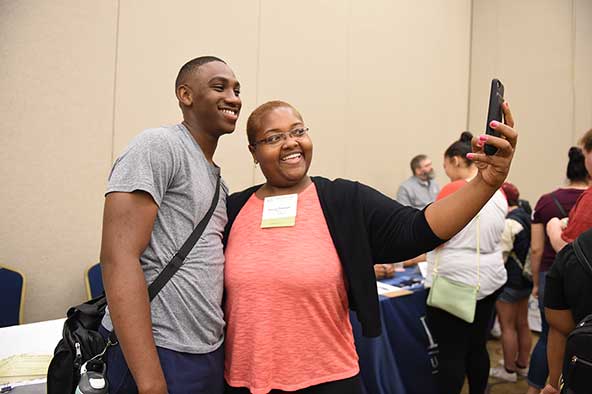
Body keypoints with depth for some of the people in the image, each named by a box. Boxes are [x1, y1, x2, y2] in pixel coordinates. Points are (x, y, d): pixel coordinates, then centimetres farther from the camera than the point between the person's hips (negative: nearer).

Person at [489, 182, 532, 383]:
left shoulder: (508, 223, -21)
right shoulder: (527, 217, 7)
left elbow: (499, 256, -20)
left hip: (510, 282, -9)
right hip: (525, 280, 9)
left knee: (508, 327, 3)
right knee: (522, 324, 18)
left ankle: (509, 370, 14)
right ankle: (522, 365, 31)